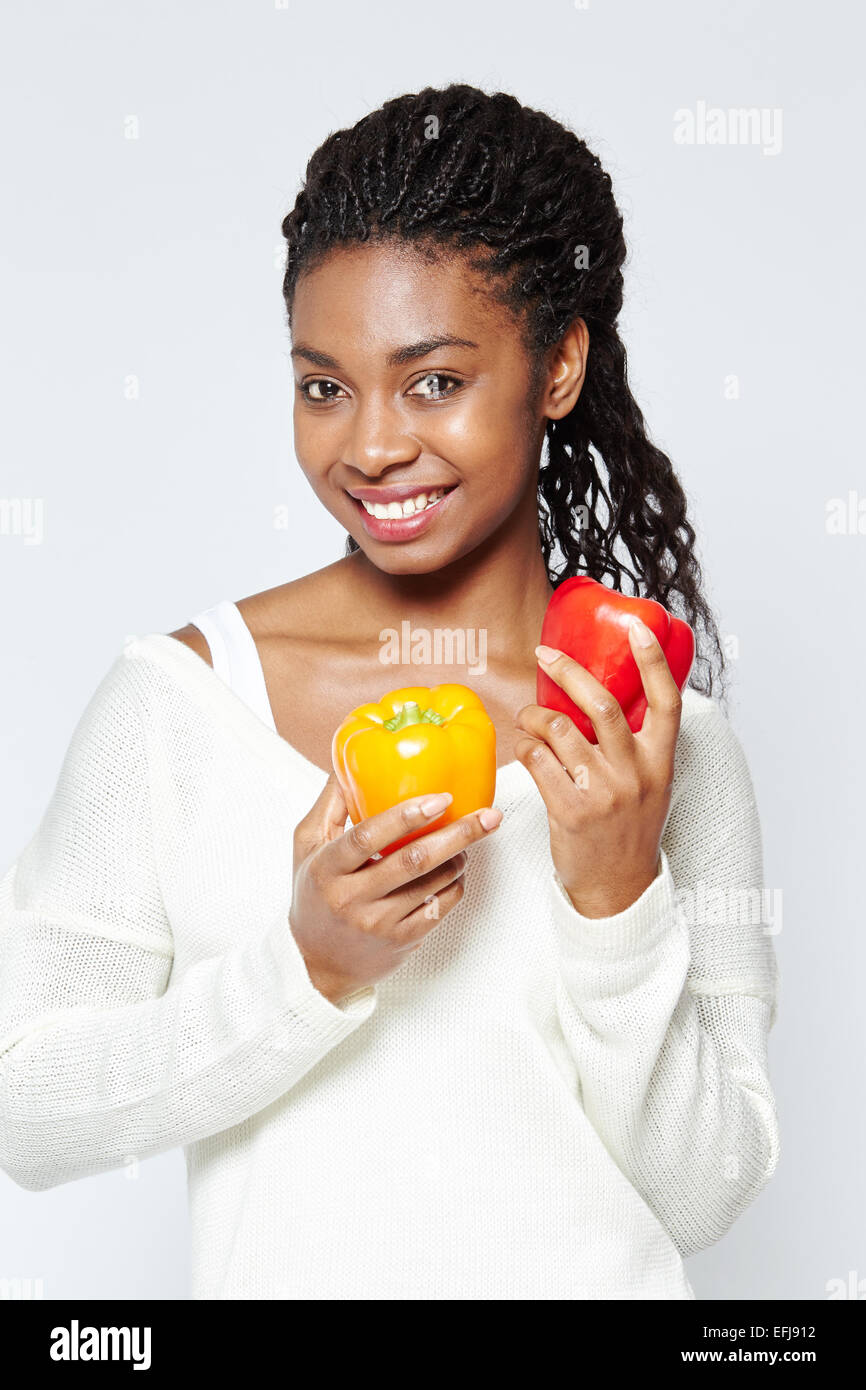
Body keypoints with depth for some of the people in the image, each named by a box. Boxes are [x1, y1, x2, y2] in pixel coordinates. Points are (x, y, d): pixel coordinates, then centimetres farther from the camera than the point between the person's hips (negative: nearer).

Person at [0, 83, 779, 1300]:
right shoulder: (177, 695, -12)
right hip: (275, 1270, 0)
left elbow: (704, 1197, -9)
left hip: (595, 1280, 1)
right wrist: (307, 964, -24)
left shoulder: (667, 737, -10)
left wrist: (617, 901, -22)